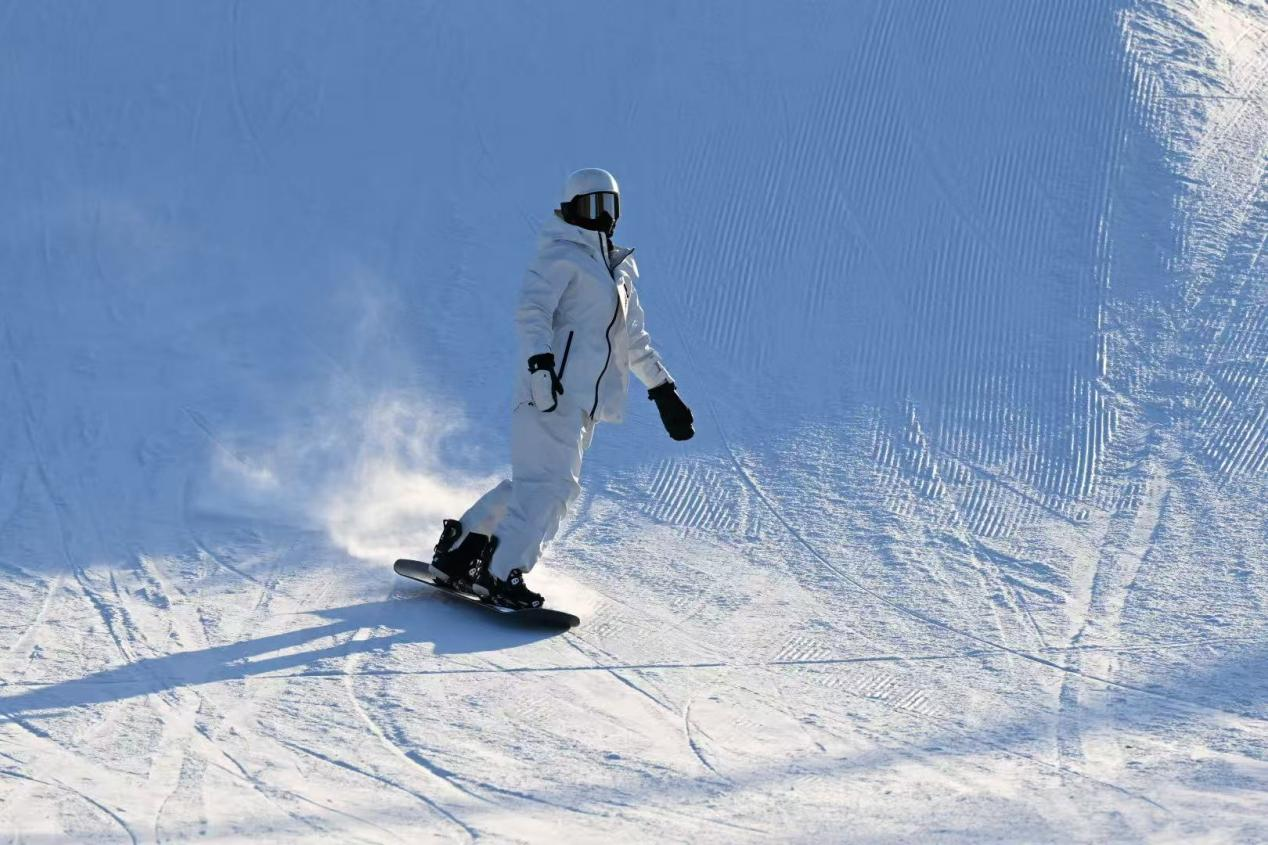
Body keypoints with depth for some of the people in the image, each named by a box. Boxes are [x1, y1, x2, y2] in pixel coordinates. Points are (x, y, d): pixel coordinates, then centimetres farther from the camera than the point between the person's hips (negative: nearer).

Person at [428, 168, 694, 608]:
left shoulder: (620, 272, 24)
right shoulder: (560, 256, -2)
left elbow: (634, 339, 31)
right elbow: (532, 312, -14)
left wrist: (663, 391, 27)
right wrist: (540, 364, -27)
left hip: (585, 398, 8)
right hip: (553, 390, -8)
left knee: (533, 483, 7)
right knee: (551, 483, -17)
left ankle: (458, 551, 14)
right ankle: (501, 574, -19)